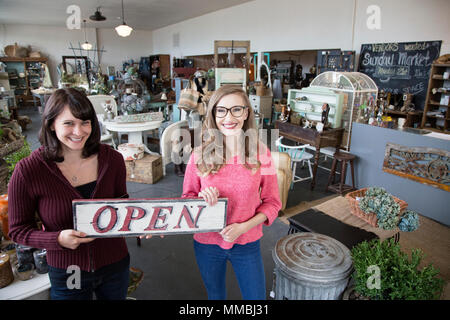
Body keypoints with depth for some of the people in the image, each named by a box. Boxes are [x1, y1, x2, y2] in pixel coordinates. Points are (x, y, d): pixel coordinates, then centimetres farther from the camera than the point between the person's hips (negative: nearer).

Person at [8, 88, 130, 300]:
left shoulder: (112, 159, -11)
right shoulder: (28, 171, -18)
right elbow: (18, 230, -8)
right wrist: (58, 239, -25)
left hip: (115, 265, 3)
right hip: (66, 274, -2)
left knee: (116, 297, 26)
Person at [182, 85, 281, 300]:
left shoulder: (261, 153, -13)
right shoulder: (200, 155, -12)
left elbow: (272, 203, -5)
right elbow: (186, 198, 0)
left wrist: (243, 227, -19)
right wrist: (201, 197, -22)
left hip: (247, 244, 0)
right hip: (207, 244, 1)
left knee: (256, 296, 16)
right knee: (215, 295, 25)